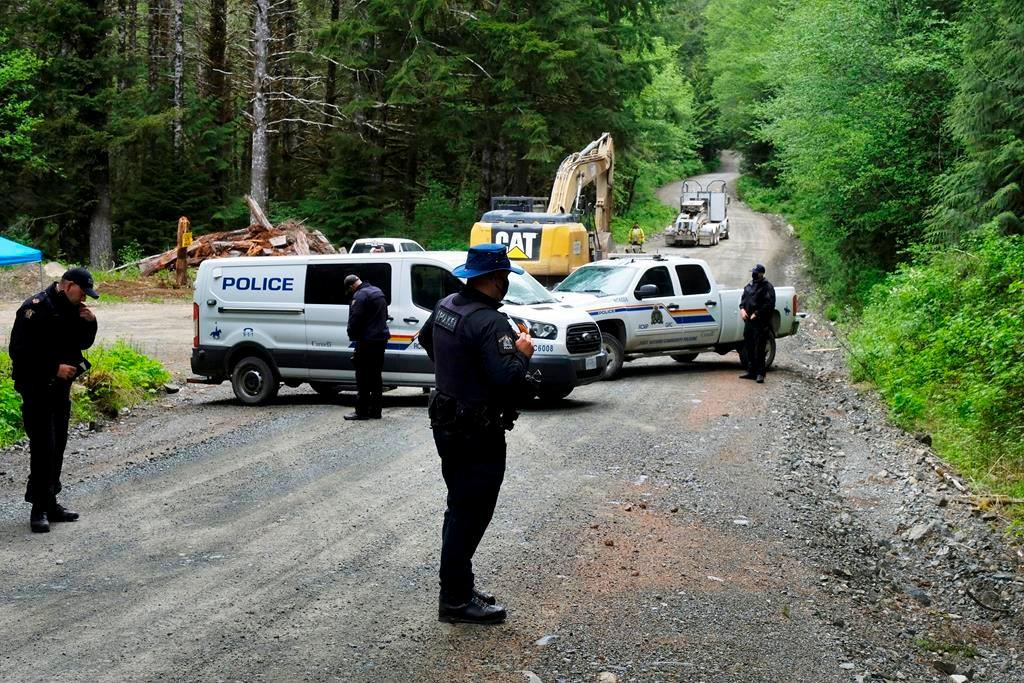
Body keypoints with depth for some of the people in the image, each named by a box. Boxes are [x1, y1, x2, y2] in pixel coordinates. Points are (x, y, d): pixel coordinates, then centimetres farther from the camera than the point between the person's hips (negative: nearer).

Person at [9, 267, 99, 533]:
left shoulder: (72, 309, 9)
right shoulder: (35, 309, -17)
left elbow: (83, 343, 18)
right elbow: (19, 351, -20)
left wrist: (89, 323, -2)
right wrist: (55, 368, -23)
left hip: (60, 387, 8)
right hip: (36, 389, -8)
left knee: (58, 445, 11)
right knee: (43, 446, -11)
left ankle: (50, 502, 19)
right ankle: (40, 508, -6)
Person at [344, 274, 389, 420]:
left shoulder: (360, 295, -15)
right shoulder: (378, 292, 15)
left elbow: (355, 319, -19)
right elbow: (385, 315, 22)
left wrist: (352, 335, -6)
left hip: (367, 341, -9)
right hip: (381, 338, 9)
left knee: (363, 376, -4)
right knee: (375, 376, 13)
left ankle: (361, 411, -4)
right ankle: (375, 410, 15)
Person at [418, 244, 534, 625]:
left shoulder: (446, 306, 5)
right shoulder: (489, 322, -24)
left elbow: (426, 339, 25)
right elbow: (506, 379, -31)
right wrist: (522, 354, -12)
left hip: (447, 424, 10)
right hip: (477, 433, -10)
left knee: (459, 509, 19)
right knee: (470, 515, -3)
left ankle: (458, 587, 28)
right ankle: (456, 600, 2)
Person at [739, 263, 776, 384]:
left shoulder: (767, 287, -7)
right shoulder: (749, 286, 18)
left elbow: (769, 305, -14)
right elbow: (743, 298, 24)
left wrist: (756, 314, -17)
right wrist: (742, 309, 4)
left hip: (760, 323, -8)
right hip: (748, 321, 8)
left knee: (759, 350, -8)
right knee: (748, 348, 12)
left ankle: (760, 374, -6)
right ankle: (751, 371, 21)